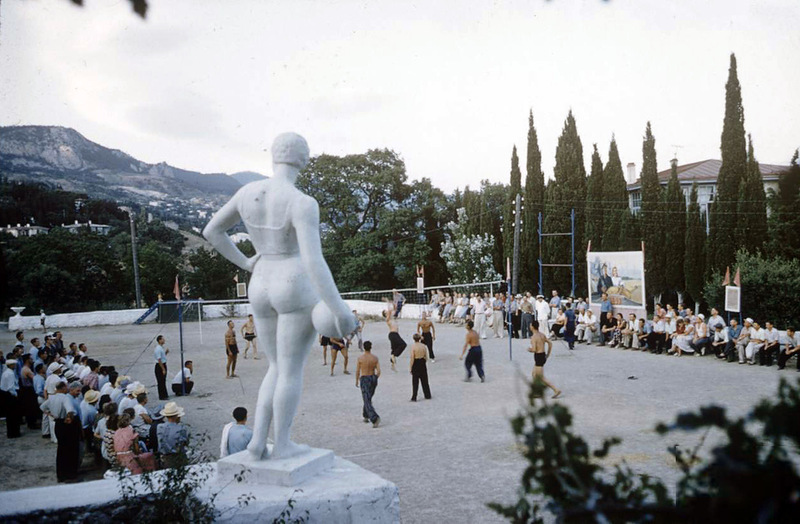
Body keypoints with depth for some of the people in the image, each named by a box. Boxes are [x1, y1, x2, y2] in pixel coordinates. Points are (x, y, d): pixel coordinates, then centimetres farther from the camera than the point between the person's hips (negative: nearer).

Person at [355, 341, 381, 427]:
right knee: (368, 398, 24)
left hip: (364, 379, -4)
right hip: (373, 378, 5)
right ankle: (366, 416, 37)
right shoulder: (375, 358, -4)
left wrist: (357, 381, 7)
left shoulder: (360, 358, -12)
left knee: (367, 401, -5)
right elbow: (378, 371, -4)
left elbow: (357, 371, -7)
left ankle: (375, 418, -22)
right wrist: (375, 379, 13)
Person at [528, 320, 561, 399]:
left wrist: (529, 349, -3)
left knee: (541, 378, -1)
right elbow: (550, 343, 14)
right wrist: (548, 355, 19)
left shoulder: (533, 337, -18)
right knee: (534, 374, 21)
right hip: (543, 356, 9)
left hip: (538, 357, -9)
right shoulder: (542, 334, 8)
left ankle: (556, 390, -4)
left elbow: (534, 349, -25)